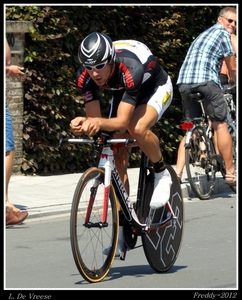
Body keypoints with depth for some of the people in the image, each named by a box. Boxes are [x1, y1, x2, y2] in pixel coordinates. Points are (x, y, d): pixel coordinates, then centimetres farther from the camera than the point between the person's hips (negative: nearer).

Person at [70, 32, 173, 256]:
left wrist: (99, 122, -63)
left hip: (156, 88, -5)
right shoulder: (85, 77, -27)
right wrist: (84, 123, -46)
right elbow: (95, 118, -23)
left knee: (137, 127, -36)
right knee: (118, 158, -8)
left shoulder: (130, 69, -42)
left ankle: (162, 173, -6)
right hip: (123, 93, 5)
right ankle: (123, 230, -1)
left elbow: (122, 121, -44)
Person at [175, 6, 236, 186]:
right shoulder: (223, 33, 4)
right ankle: (230, 173, 5)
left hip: (184, 83, 8)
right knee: (220, 125, 1)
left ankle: (177, 173, -1)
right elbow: (232, 68, 7)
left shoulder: (204, 34, 30)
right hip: (205, 81, -8)